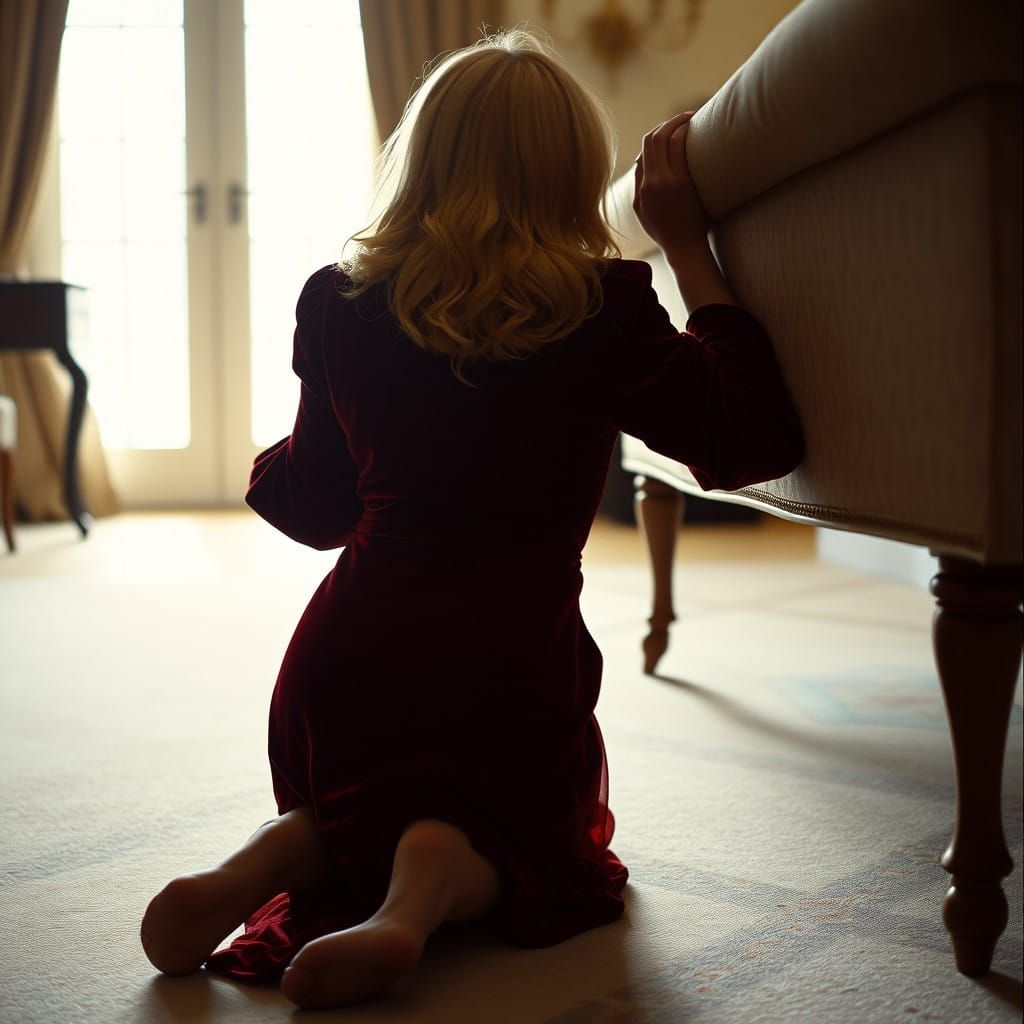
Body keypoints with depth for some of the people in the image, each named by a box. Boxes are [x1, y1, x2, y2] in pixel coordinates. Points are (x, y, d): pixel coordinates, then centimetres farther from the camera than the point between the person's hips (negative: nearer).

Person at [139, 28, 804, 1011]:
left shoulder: (342, 302, 4)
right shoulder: (604, 309, -8)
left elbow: (319, 508, 13)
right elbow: (758, 438, -2)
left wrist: (269, 468, 37)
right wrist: (688, 247, 1)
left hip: (349, 656, 4)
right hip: (513, 661, -3)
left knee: (342, 804, 31)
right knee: (526, 816, 24)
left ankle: (273, 859, -7)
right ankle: (429, 884, -14)